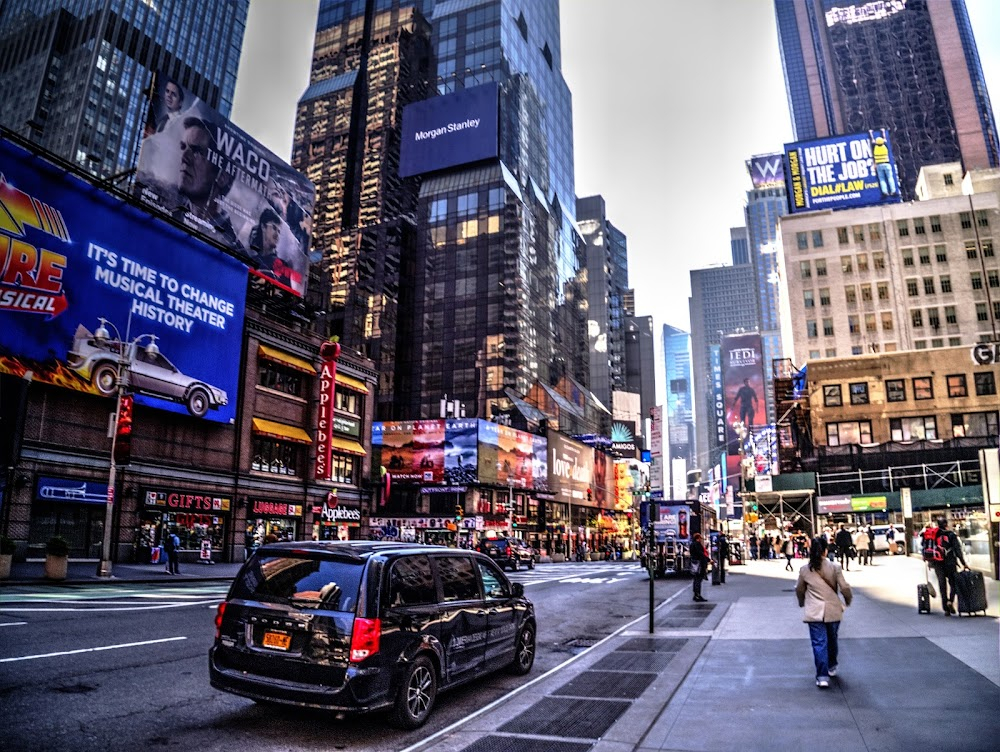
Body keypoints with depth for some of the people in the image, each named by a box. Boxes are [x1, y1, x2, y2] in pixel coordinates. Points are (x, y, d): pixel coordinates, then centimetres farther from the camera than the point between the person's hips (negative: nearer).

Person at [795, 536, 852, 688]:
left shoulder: (805, 569, -2)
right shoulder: (835, 567, -7)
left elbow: (799, 589, 10)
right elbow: (844, 587, -6)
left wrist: (802, 602, 30)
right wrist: (848, 600, 16)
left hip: (814, 612, -1)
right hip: (833, 610, 1)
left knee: (819, 643, 0)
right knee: (832, 639, 22)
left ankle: (822, 676, -6)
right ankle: (832, 667, 40)